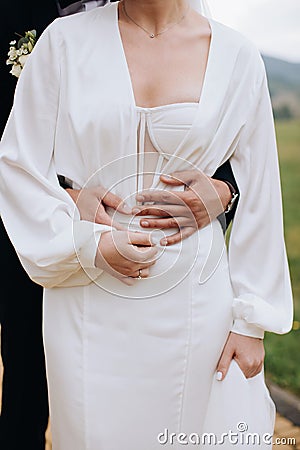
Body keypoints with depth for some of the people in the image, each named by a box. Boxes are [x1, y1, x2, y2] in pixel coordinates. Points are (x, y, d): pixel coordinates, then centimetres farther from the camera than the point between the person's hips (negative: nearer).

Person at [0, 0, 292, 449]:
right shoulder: (65, 40, -2)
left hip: (194, 301, 1)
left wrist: (251, 320, 2)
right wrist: (90, 244, -12)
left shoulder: (237, 57, 0)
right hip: (89, 303, 0)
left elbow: (259, 198, 2)